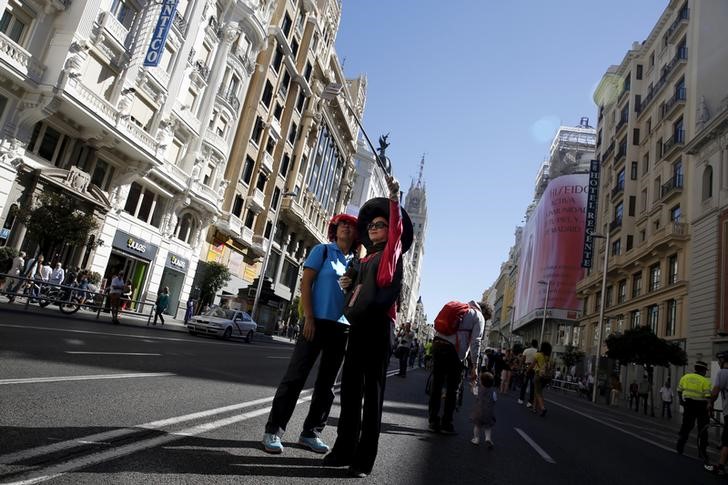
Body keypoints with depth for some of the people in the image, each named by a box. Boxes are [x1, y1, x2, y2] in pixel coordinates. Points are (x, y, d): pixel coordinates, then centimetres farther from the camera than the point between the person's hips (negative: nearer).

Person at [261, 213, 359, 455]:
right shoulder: (323, 250, 2)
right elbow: (305, 283, -5)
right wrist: (308, 317, -13)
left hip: (343, 327, 5)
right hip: (318, 321, -5)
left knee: (326, 383, 10)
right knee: (295, 376, -5)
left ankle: (311, 432, 20)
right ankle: (273, 430, 3)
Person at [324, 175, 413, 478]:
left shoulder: (392, 253, 5)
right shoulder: (364, 260, 22)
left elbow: (398, 229, -11)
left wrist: (394, 196, -17)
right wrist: (347, 285, 9)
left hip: (378, 326, -7)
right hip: (357, 326, 7)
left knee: (372, 391, -2)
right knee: (350, 388, 8)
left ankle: (364, 459, 3)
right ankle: (344, 450, 18)